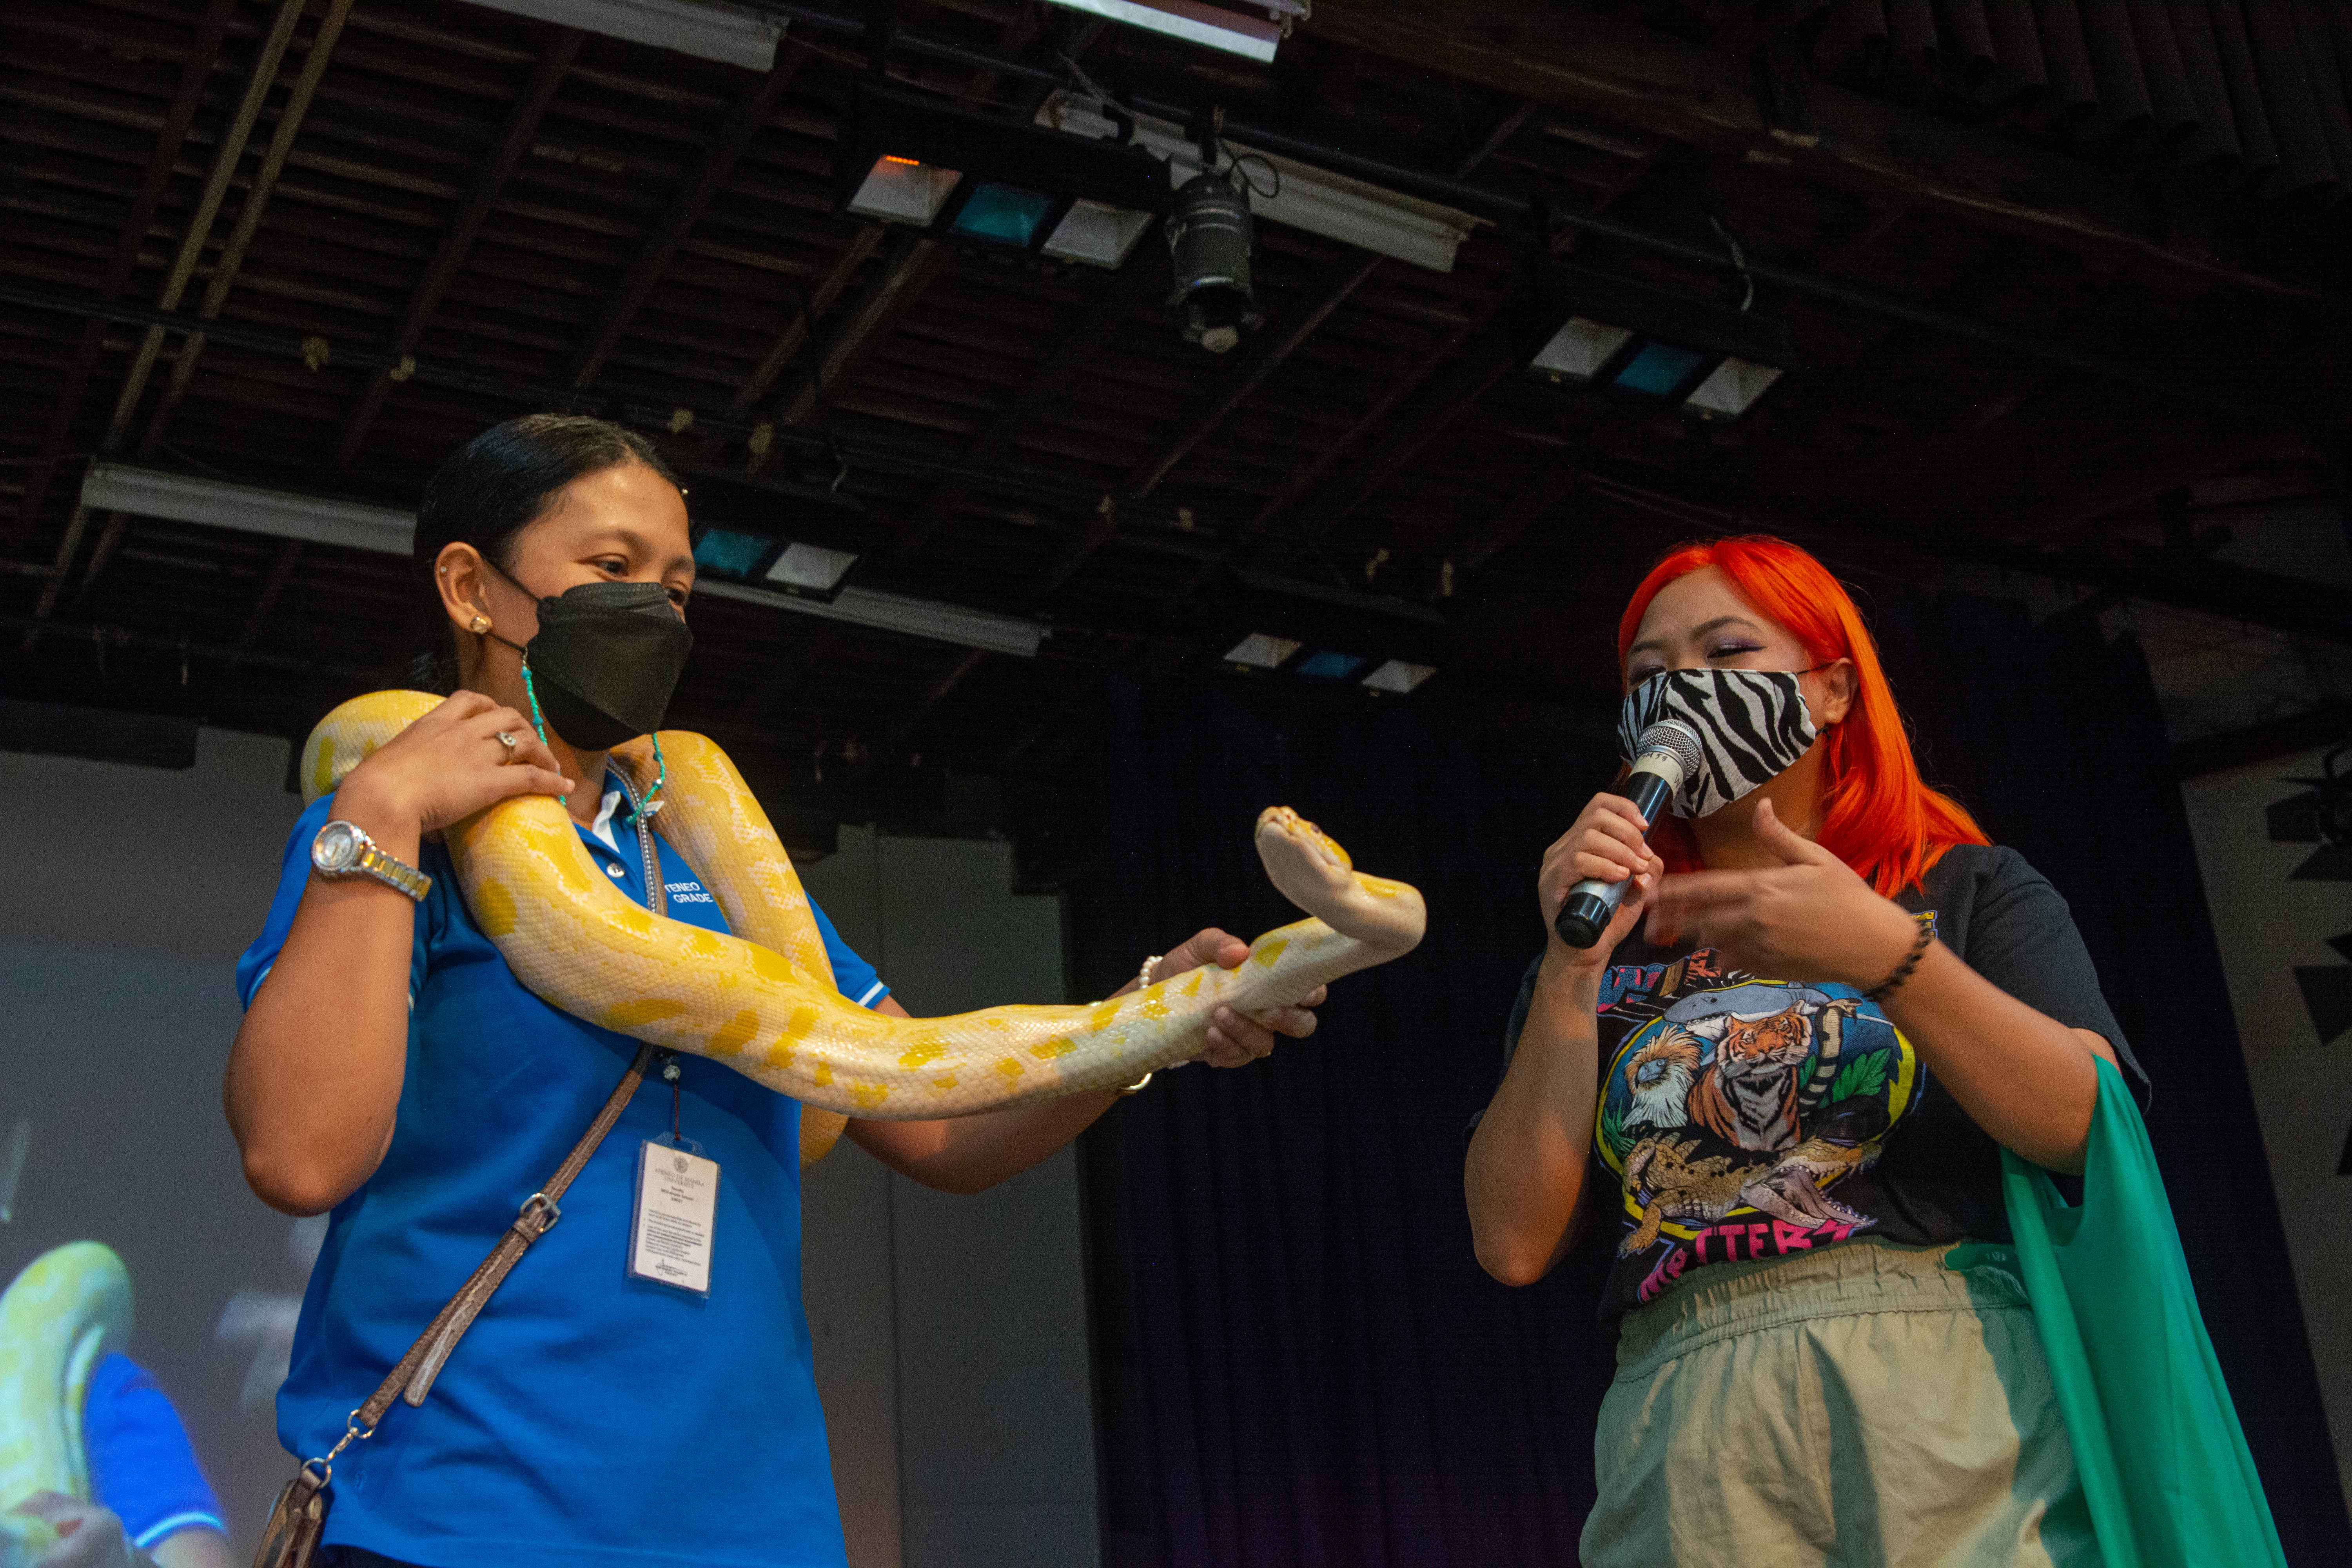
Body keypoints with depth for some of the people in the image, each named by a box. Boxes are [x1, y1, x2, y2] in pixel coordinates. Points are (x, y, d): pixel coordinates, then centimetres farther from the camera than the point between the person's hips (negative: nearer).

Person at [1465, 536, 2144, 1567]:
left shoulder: (1968, 890, 13)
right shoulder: (1605, 953, 16)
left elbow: (2092, 1127, -4)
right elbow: (1515, 1242, 4)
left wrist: (1889, 957, -16)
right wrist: (1573, 966, -2)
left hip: (1950, 1388, -1)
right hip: (1687, 1433, 1)